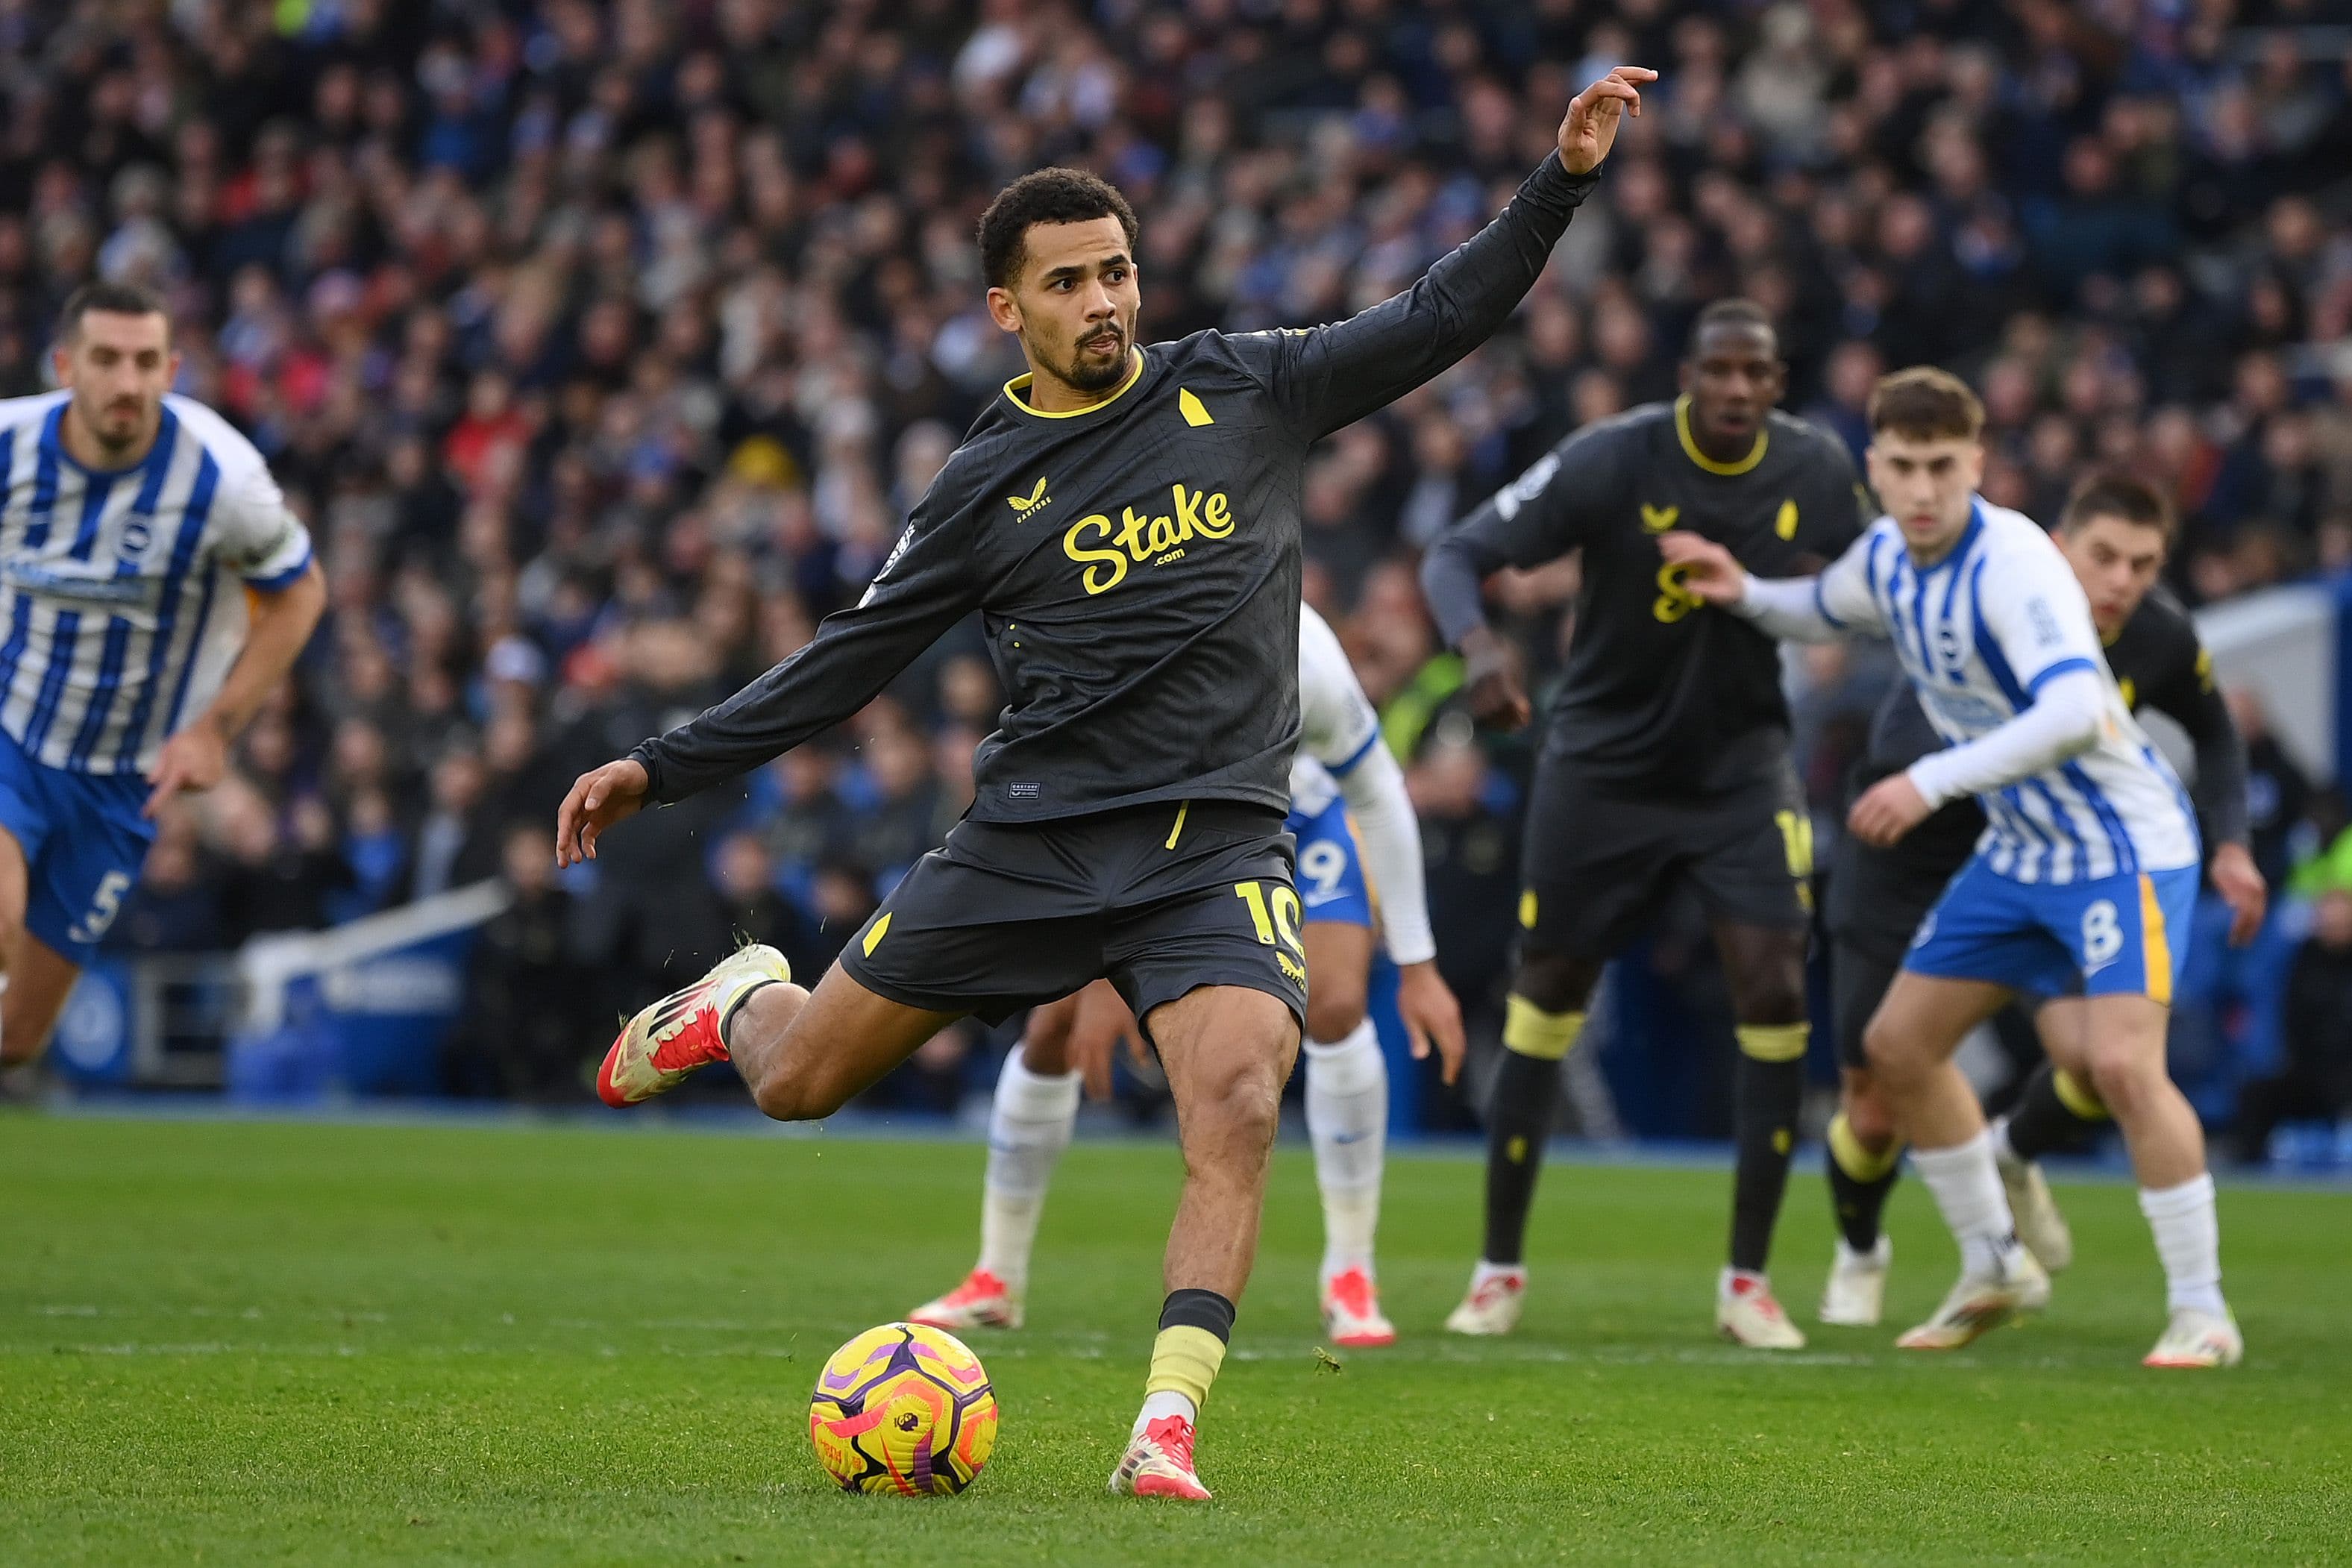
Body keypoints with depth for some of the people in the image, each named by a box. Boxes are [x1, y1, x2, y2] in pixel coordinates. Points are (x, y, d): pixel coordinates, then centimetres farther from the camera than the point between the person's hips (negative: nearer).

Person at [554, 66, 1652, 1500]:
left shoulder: (1245, 389, 6)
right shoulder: (987, 487, 4)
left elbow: (1443, 318, 7)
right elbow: (854, 657, 9)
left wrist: (1565, 180, -5)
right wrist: (663, 769, 6)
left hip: (1216, 845, -1)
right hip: (1032, 840, 1)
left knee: (1239, 1105, -27)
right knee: (798, 1083, 7)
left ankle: (1170, 1422, -25)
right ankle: (747, 1003, 44)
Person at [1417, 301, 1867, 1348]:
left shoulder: (1817, 471, -8)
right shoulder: (1610, 463, -18)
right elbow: (1455, 557, -18)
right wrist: (1480, 646, -39)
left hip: (1741, 769, 2)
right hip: (1601, 766, -2)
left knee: (1774, 994, -13)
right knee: (1546, 1001, 3)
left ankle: (1747, 1279, -1)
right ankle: (1499, 1270, 18)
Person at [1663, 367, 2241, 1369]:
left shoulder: (2013, 563, -26)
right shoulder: (1885, 559, 0)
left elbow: (2076, 712, -40)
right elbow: (1822, 612, 26)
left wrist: (1934, 782, -40)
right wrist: (1745, 594, 6)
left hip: (2123, 844, -9)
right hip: (2020, 852, 9)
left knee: (2121, 1062, -24)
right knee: (1899, 1045, 9)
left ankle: (2201, 1311, -12)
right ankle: (1996, 1270, 25)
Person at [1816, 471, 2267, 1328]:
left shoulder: (2163, 638, -13)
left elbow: (2215, 735, 8)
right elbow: (1900, 741, -35)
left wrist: (2232, 845, -3)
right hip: (1907, 865, -3)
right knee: (1875, 1112, 2)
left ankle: (2014, 1155, 16)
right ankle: (1859, 1251, 37)